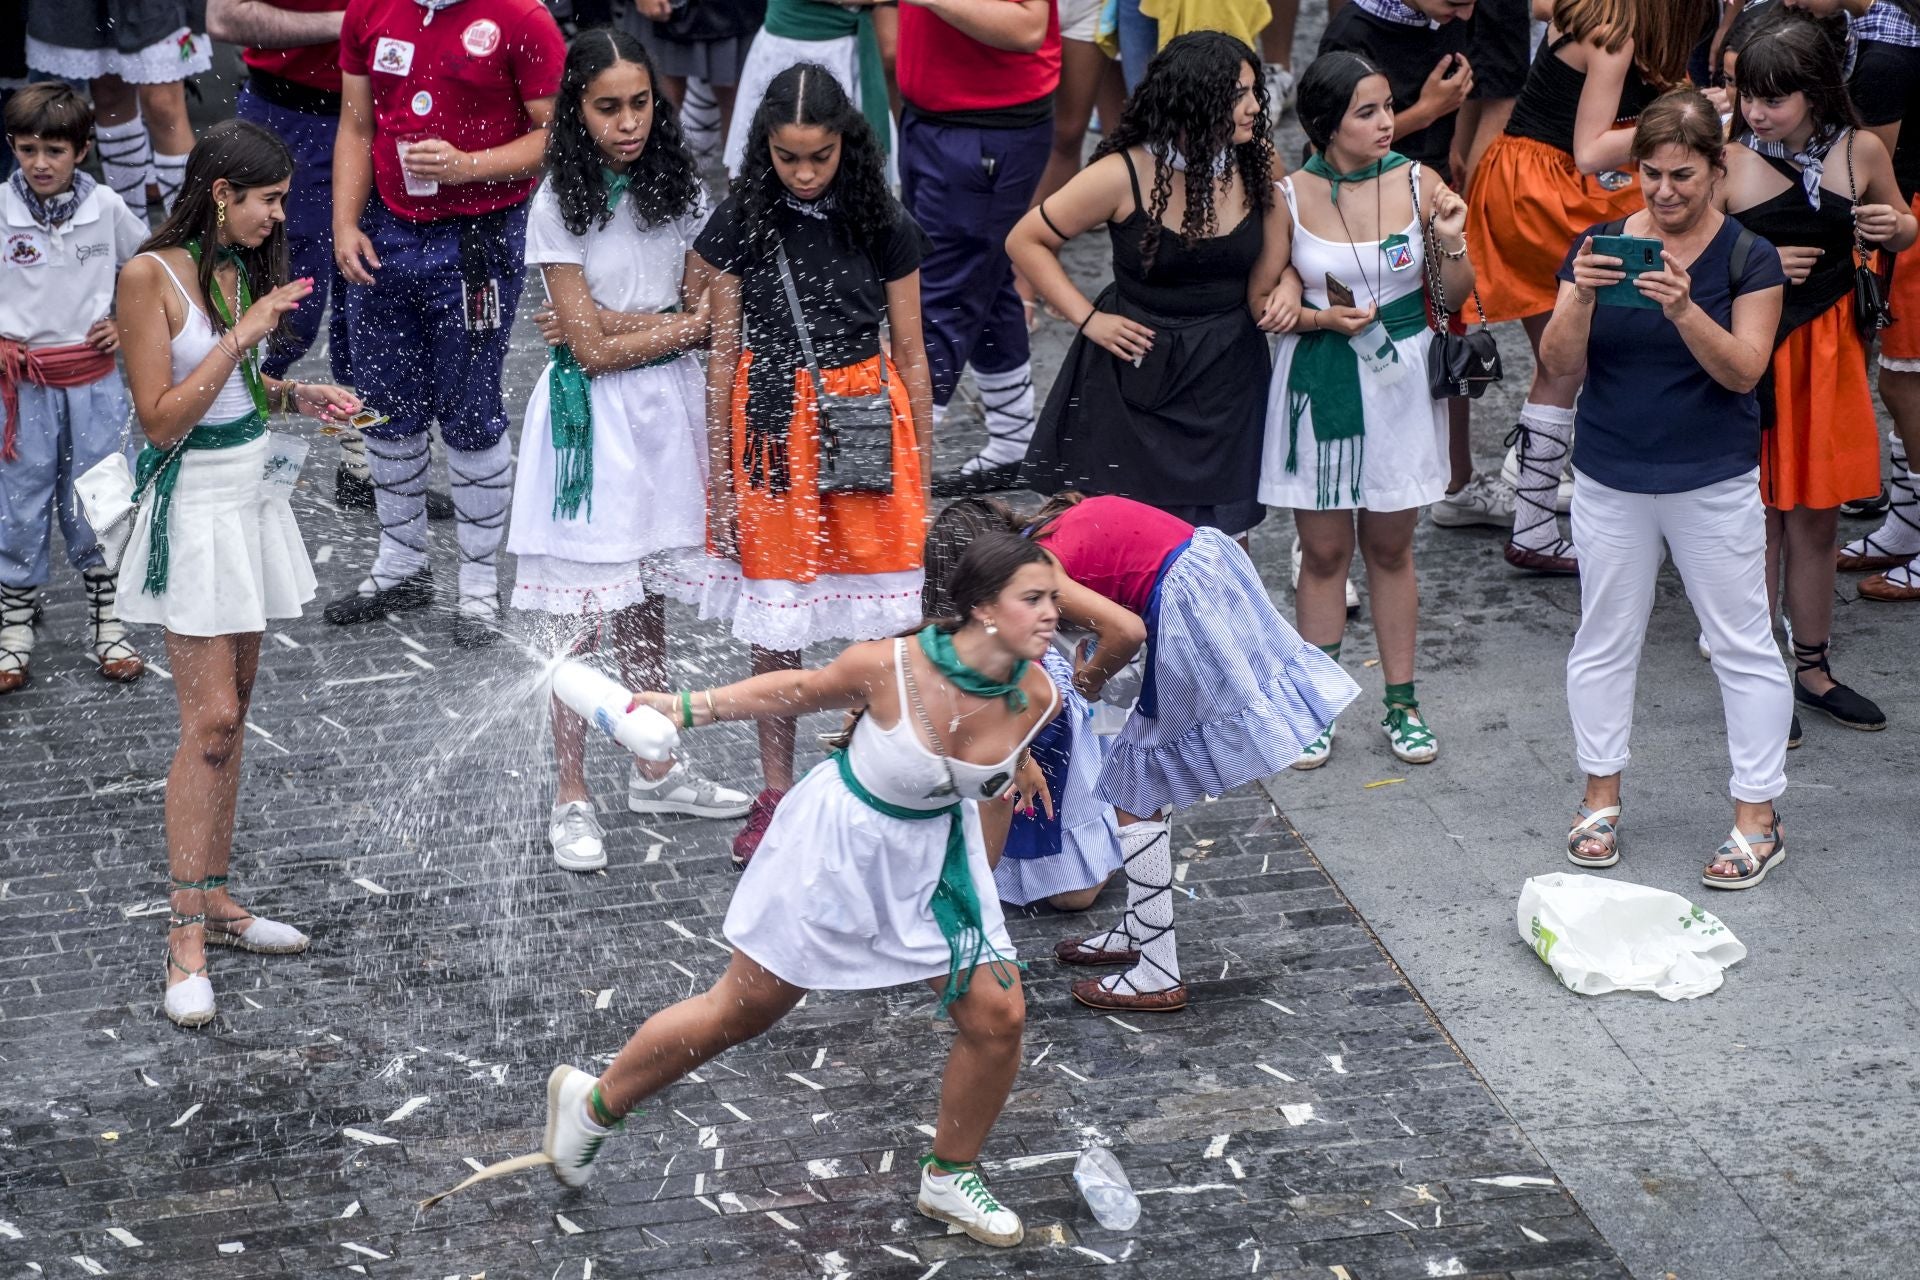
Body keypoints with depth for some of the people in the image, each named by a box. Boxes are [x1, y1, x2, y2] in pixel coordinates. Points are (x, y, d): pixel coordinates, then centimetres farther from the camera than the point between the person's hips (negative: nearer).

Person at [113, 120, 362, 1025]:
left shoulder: (241, 267, 7)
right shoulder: (150, 277, -15)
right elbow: (162, 420, -18)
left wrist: (296, 396, 3)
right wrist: (243, 335, -23)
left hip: (251, 493, 8)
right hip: (195, 504, -8)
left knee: (231, 708, 12)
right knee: (209, 721, -10)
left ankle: (213, 896, 21)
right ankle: (186, 939, -5)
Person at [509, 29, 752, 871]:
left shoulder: (679, 186, 3)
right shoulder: (561, 203, -11)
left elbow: (701, 312, -1)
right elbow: (591, 349, -14)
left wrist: (614, 321, -13)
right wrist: (681, 326, -5)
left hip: (666, 404, 4)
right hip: (594, 414, -4)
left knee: (645, 596, 14)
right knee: (582, 610, -2)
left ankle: (655, 772, 27)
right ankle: (572, 800, 7)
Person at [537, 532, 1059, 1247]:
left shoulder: (1035, 698, -18)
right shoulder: (889, 666, -30)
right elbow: (801, 691, -10)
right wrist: (687, 708, -9)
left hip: (936, 853, 4)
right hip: (841, 841, -4)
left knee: (998, 1015, -1)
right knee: (742, 1012, 7)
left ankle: (949, 1181, 23)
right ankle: (592, 1103, 30)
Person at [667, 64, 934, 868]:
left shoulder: (884, 228, -2)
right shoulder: (738, 227, -3)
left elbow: (909, 356, 4)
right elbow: (723, 357, 2)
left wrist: (924, 481, 4)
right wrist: (718, 479, 1)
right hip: (771, 433, 0)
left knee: (883, 627, -2)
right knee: (772, 626, 7)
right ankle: (776, 792, 21)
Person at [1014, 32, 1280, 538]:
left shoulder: (1258, 164, -5)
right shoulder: (1125, 175, -15)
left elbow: (1276, 264, 7)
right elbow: (1026, 241, -5)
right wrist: (1088, 318, -9)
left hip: (1227, 380, 3)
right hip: (1136, 375, -3)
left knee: (1223, 538, 8)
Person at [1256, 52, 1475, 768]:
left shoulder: (1418, 184, -4)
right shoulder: (1290, 196, -8)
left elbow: (1454, 296, 3)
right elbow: (1270, 304, 0)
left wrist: (1450, 245, -16)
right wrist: (1321, 318, -18)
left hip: (1400, 381, 1)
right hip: (1318, 383, -1)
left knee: (1391, 547, 12)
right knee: (1324, 551, 7)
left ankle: (1401, 704, 22)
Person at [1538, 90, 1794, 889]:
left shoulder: (1748, 259, -7)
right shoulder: (1600, 247, -2)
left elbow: (1743, 370, -16)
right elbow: (1560, 367, -6)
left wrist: (1684, 308, -31)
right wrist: (1581, 299, -25)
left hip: (1714, 483, -2)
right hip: (1610, 481, 2)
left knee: (1744, 645, 2)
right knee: (1605, 640, 11)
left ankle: (1756, 819, 10)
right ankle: (1601, 800, 25)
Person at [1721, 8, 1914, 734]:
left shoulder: (1860, 151, -3)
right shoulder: (1727, 162, -13)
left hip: (1828, 353, 3)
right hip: (1752, 355, -3)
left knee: (1815, 519, 14)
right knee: (1759, 521, 6)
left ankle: (1811, 670, 29)